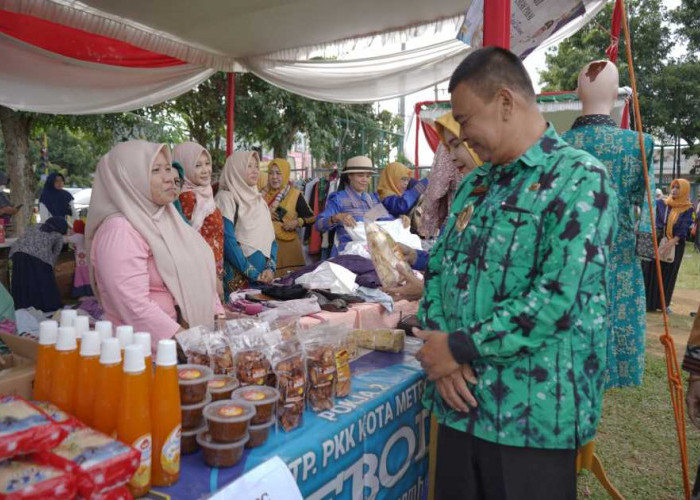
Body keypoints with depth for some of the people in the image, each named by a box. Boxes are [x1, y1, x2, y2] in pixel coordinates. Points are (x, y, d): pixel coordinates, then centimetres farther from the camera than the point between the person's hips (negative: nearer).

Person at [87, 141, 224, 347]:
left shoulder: (164, 218, 13)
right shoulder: (119, 231, -13)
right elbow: (136, 308, -21)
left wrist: (220, 316, 5)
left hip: (197, 332, 8)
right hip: (153, 349, -7)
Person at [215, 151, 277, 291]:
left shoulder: (259, 200, 12)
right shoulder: (225, 198, -8)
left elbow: (270, 238, 10)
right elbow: (228, 242, -16)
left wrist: (271, 267, -6)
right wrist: (254, 274, -16)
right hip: (238, 278, -6)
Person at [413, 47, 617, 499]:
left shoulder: (580, 180, -12)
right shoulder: (475, 185, 11)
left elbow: (557, 300, -22)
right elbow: (439, 272, 9)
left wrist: (461, 347, -15)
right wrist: (441, 352, -7)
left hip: (533, 417, -6)